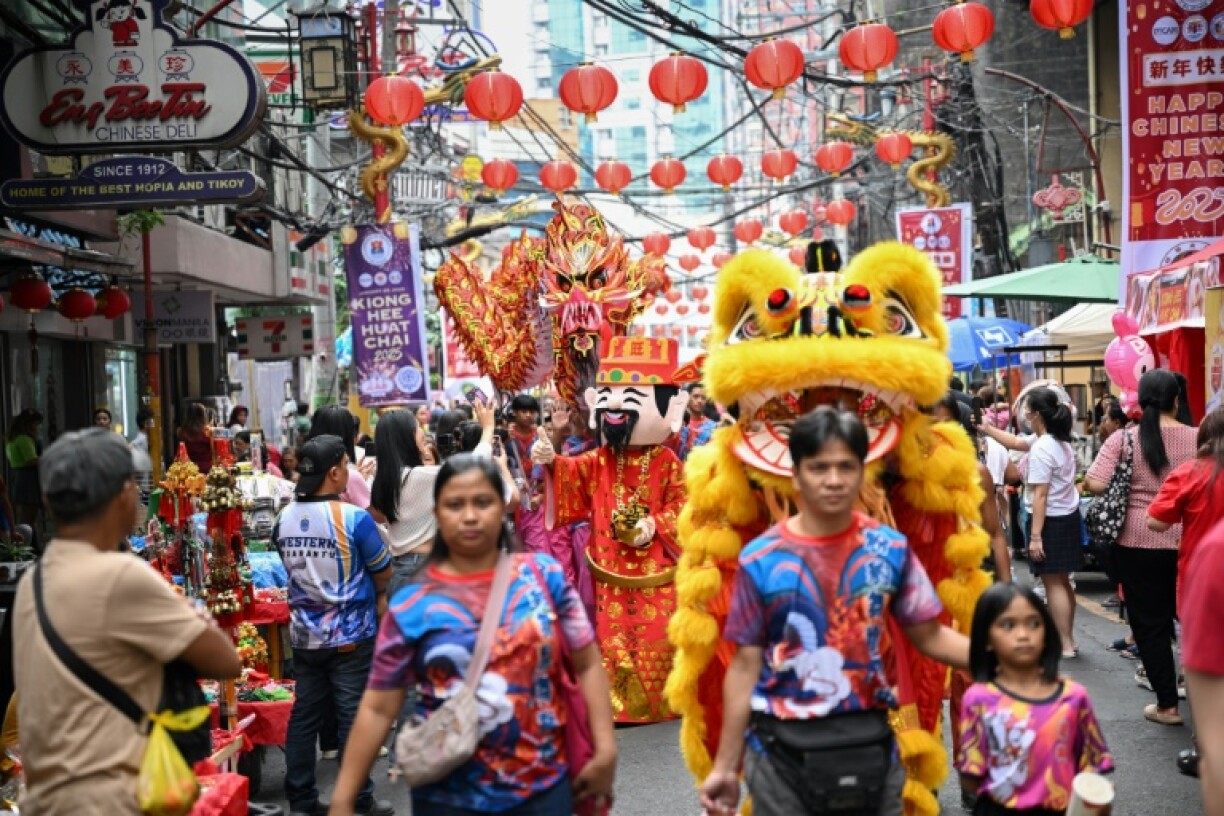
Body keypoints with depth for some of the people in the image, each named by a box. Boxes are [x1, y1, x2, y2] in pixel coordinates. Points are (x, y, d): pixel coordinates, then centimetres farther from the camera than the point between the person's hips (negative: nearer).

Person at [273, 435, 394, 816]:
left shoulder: (284, 519, -1)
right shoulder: (354, 518, -18)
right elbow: (383, 574, -7)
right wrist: (376, 596, 13)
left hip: (305, 635, 5)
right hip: (350, 635, -5)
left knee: (304, 716, 12)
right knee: (354, 719, 3)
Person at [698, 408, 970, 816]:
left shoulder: (891, 549, -2)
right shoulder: (761, 559, -7)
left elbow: (929, 636, 4)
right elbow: (746, 664, -3)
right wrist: (725, 767, -1)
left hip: (870, 743, 2)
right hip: (783, 749, -1)